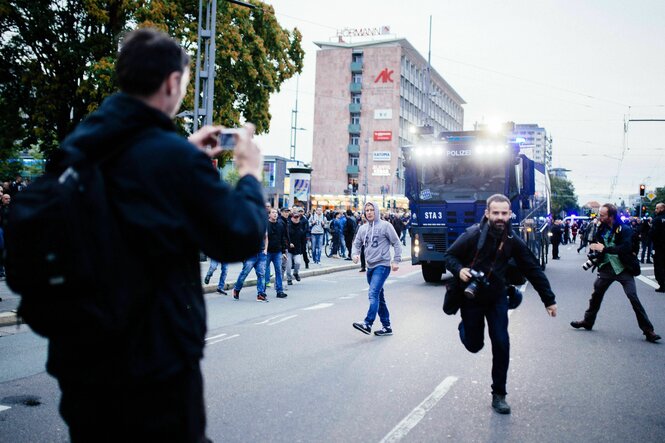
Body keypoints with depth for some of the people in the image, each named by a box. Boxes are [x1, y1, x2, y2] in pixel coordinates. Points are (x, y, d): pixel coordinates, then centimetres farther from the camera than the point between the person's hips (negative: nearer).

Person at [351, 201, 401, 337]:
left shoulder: (385, 225, -5)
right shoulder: (363, 228, 11)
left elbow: (396, 243, -3)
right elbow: (356, 243, 16)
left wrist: (396, 261, -9)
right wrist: (355, 254, -6)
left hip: (382, 265, -7)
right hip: (370, 266, 7)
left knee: (373, 293, -21)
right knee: (379, 297, 12)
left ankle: (367, 323, -27)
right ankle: (386, 326, 20)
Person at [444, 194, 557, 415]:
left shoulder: (513, 241, -8)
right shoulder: (473, 234, -18)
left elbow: (533, 270, -1)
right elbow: (449, 256, -6)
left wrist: (549, 300, 0)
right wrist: (459, 270, -28)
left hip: (497, 298, 2)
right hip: (470, 297, -2)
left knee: (501, 345, -6)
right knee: (474, 345, 6)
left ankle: (499, 395, 8)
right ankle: (465, 325, 43)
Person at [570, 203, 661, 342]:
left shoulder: (624, 230, -14)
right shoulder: (601, 229, 4)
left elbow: (625, 248, -28)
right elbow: (594, 244, 15)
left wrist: (604, 249, -27)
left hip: (623, 269, -5)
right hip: (607, 267, 6)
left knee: (633, 298, -11)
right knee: (596, 294, 11)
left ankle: (648, 330, -5)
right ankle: (588, 321, 28)